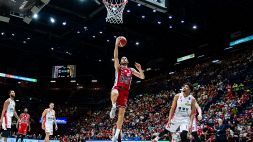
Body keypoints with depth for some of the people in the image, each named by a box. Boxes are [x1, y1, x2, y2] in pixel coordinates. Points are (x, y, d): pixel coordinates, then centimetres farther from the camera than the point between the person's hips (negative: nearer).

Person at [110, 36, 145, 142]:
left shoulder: (131, 70, 19)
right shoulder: (118, 67, 11)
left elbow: (142, 77, 14)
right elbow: (115, 57, -6)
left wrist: (140, 69, -3)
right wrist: (116, 44, -12)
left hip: (125, 92, 3)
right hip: (117, 88, -3)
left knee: (121, 113, 0)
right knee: (115, 93, -45)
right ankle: (113, 107, -15)